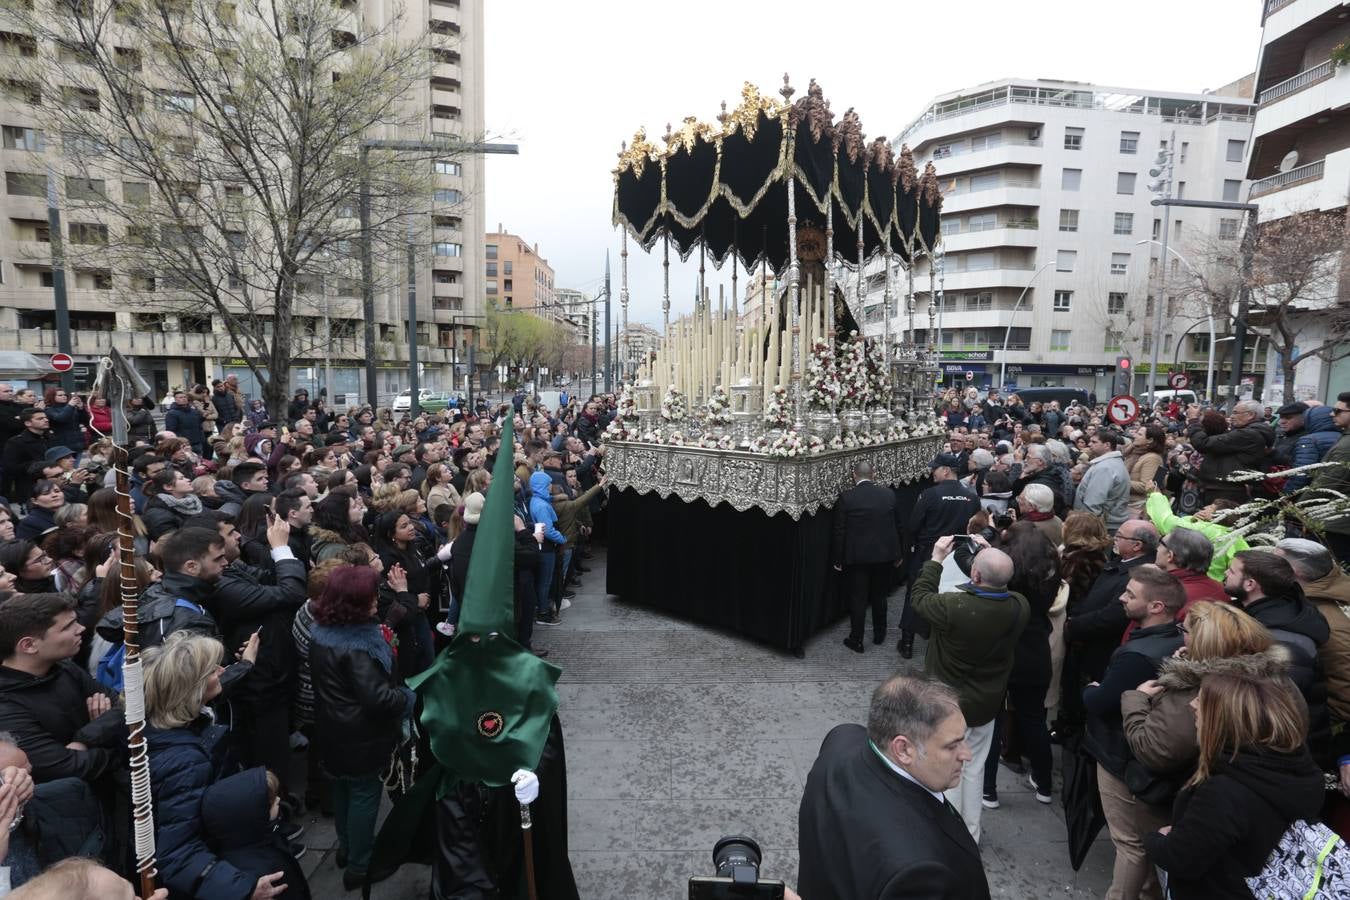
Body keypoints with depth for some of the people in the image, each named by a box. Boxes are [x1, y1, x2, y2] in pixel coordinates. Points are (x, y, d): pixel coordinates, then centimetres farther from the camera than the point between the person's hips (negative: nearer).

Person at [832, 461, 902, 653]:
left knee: (858, 599, 6)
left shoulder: (846, 497, -12)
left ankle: (856, 641, 15)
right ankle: (879, 634, 32)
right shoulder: (888, 493, -3)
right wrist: (897, 555, 15)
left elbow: (839, 531, -9)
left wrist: (838, 558, 0)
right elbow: (897, 526, 5)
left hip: (857, 556, -3)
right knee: (879, 596, 19)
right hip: (884, 555, 3)